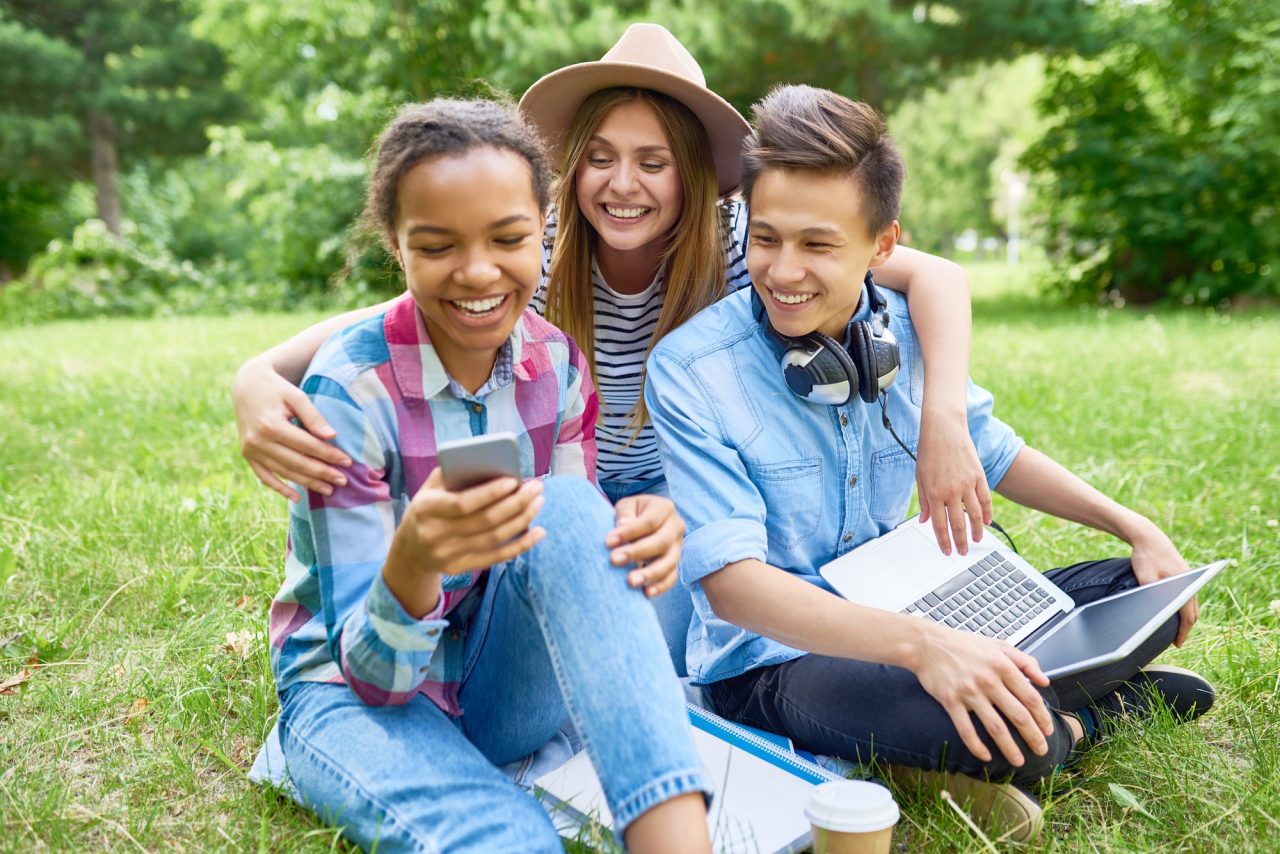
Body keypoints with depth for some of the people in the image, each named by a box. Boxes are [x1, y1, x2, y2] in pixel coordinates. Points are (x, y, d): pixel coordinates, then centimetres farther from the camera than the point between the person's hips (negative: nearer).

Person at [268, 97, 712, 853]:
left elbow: (572, 565, -1)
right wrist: (413, 563, -42)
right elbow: (372, 674, -18)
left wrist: (637, 538, -26)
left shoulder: (559, 364, -6)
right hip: (358, 693, -5)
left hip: (503, 686, 6)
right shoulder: (352, 388, -20)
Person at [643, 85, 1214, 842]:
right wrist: (918, 643, -39)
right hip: (770, 659, -5)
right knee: (988, 733, -30)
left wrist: (1137, 528, 4)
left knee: (1143, 594, 5)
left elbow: (994, 452, 13)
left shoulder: (904, 331, -4)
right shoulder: (689, 372, -20)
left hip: (909, 613, 6)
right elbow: (731, 580, -27)